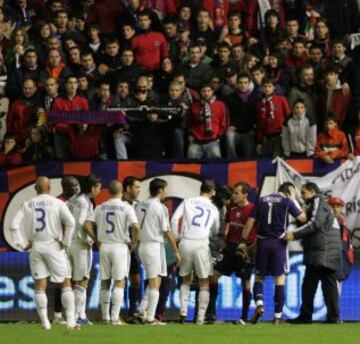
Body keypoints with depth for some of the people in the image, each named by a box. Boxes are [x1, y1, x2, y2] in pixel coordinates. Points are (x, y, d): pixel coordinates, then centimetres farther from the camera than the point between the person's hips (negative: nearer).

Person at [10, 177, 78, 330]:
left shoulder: (27, 205, 5)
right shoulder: (57, 203, -2)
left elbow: (14, 225, -3)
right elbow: (70, 222, -15)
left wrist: (20, 243, 3)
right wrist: (65, 242, -6)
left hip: (35, 247, 2)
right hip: (53, 246, -2)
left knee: (40, 286, 7)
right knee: (66, 283, 6)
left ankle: (45, 322, 1)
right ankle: (71, 321, -2)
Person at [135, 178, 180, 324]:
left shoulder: (140, 206, 9)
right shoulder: (160, 207, -11)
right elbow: (167, 232, -9)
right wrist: (176, 251, -3)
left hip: (142, 245, 7)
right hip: (155, 245, -7)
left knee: (153, 282, 18)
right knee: (154, 283, -3)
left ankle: (142, 310, 9)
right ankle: (150, 318, -4)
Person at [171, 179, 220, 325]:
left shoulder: (188, 202, 9)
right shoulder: (213, 209, 13)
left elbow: (174, 219, 0)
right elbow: (215, 231, 22)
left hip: (185, 243, 1)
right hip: (201, 244, -1)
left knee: (186, 280, 18)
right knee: (204, 283, 9)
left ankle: (183, 311, 3)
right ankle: (200, 317, 2)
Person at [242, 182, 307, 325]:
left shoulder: (262, 200, 9)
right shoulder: (287, 201, -2)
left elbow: (250, 222, 4)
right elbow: (302, 218, 4)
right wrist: (293, 200, 12)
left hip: (262, 242, 3)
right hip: (279, 242, -3)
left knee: (259, 277, 13)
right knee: (279, 278, 2)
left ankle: (259, 304, -12)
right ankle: (278, 316, 0)